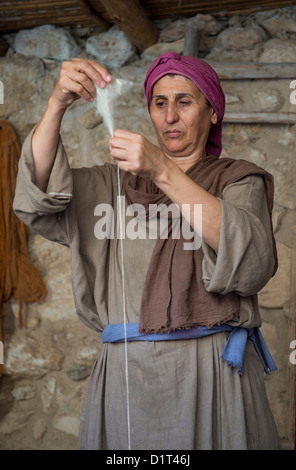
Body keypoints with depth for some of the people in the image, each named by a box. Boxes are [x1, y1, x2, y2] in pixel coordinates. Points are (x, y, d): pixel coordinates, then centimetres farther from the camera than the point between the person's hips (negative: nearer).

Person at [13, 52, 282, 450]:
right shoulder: (120, 182, 15)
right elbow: (38, 198, -1)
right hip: (125, 371, 2)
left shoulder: (238, 179, 6)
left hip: (213, 371, -2)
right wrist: (58, 103, -14)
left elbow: (251, 261, -15)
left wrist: (165, 173, -23)